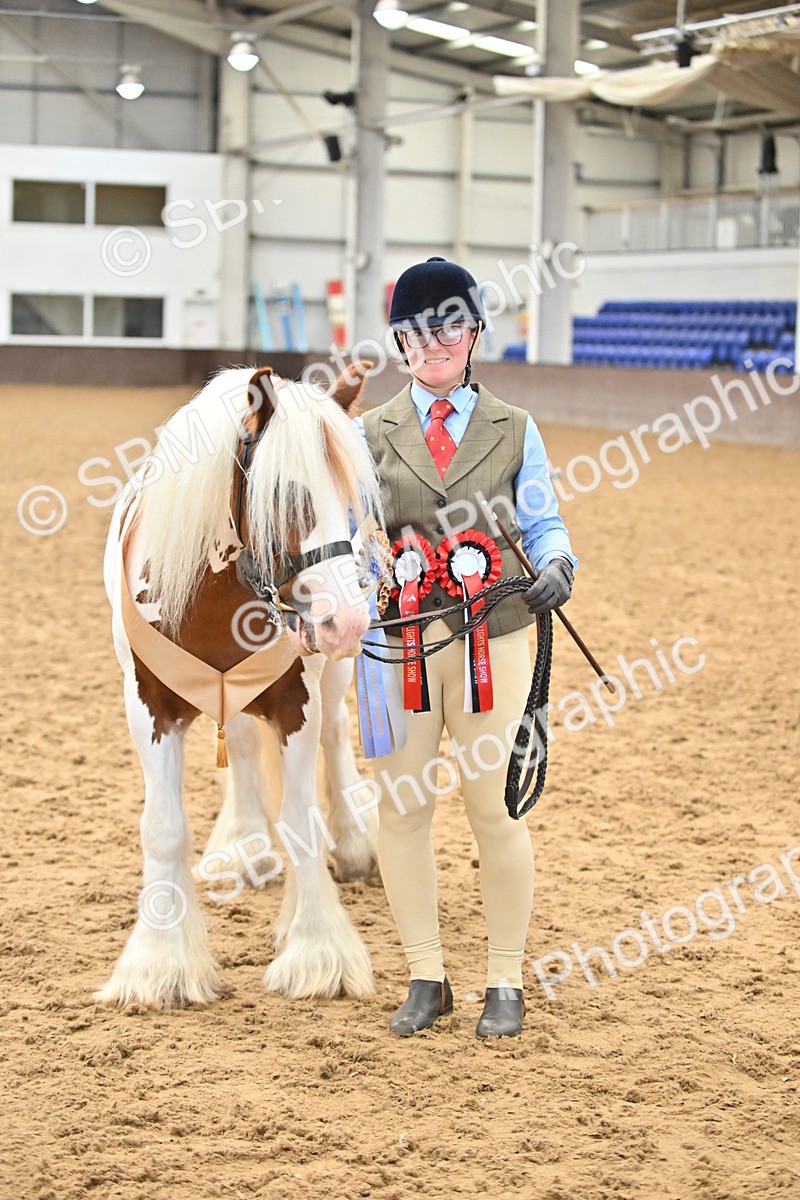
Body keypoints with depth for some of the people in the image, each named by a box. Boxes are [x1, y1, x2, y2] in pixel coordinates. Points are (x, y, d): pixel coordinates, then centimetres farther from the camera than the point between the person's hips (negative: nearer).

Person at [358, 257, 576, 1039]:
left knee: (495, 810, 1)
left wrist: (555, 566, -15)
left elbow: (542, 523, 7)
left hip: (492, 641, -1)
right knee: (401, 808, 4)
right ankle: (425, 979, 19)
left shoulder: (513, 431, 8)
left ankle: (504, 983, 16)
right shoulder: (370, 434, 9)